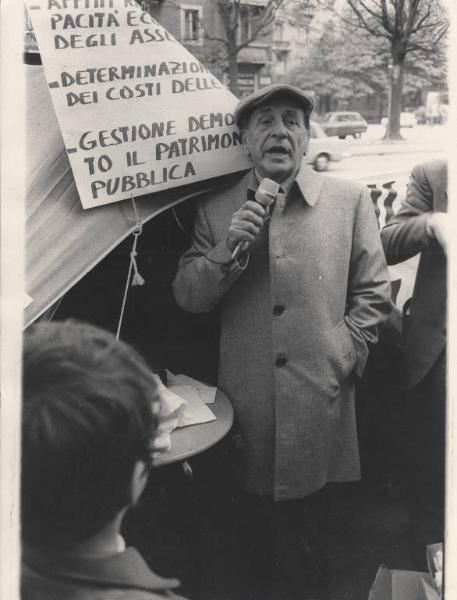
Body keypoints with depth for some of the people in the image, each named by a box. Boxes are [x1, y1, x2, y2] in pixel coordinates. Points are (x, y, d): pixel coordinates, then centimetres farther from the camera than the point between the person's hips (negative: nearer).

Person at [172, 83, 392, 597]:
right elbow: (187, 298, 3)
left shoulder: (349, 200, 5)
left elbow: (372, 294, 5)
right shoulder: (215, 210, 8)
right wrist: (228, 248, -12)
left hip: (323, 407, -1)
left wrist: (338, 358, -6)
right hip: (247, 407, 1)